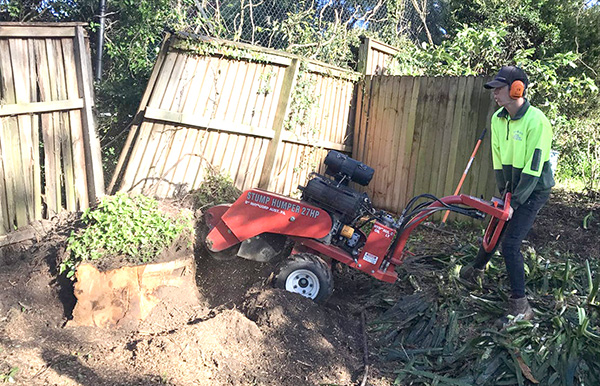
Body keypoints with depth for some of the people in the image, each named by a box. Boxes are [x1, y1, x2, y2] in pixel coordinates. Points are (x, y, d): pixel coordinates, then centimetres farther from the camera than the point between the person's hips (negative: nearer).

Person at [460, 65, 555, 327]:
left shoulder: (536, 121, -24)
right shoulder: (498, 119, -1)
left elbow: (533, 169, -24)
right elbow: (498, 159, 4)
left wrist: (515, 203, -21)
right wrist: (503, 192, 2)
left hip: (534, 190, -7)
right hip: (513, 187, 7)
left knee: (510, 244, -13)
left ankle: (521, 307, -2)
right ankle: (476, 271, 44)